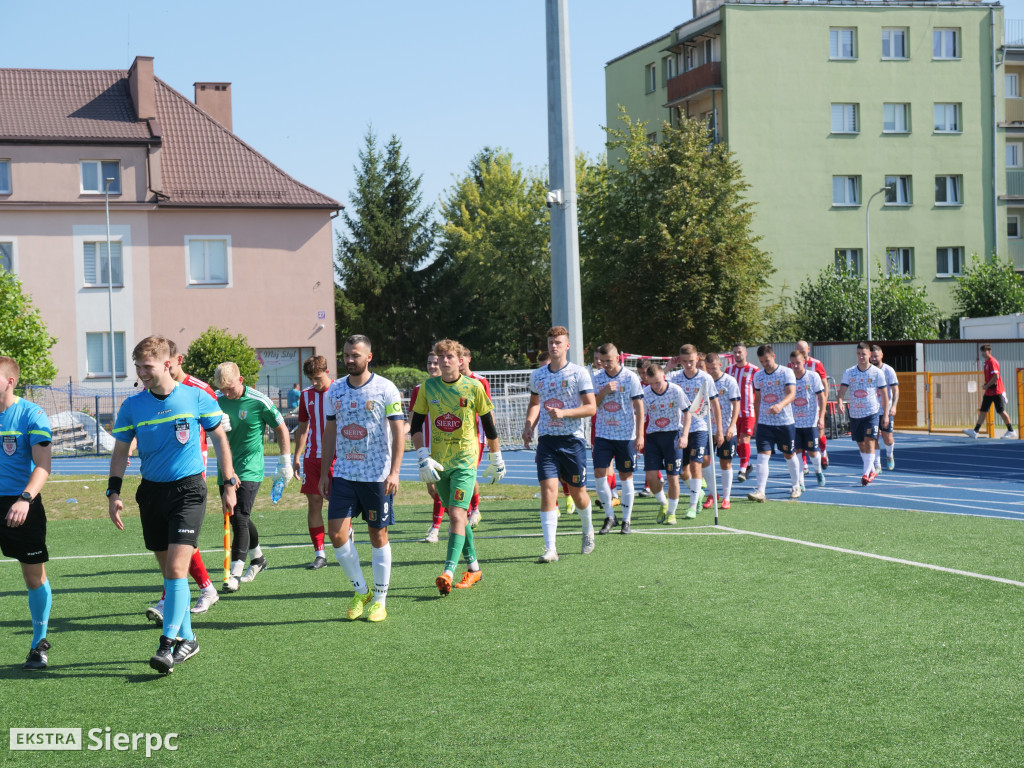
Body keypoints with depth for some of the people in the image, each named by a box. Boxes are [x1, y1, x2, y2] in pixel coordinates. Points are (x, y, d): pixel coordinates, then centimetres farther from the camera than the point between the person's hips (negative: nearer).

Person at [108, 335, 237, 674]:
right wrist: (113, 493, -2)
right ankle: (186, 638, 22)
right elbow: (120, 452, 9)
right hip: (151, 492, 4)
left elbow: (220, 439, 5)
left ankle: (168, 644, -13)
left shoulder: (196, 398, -5)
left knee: (176, 568, -15)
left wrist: (228, 484, 3)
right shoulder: (132, 406, 1)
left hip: (188, 489, -4)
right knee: (168, 570, 10)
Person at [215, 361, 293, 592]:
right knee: (236, 518, 14)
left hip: (250, 470, -6)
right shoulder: (218, 401, 1)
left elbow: (281, 429, 0)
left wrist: (285, 463, -1)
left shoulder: (259, 401, -11)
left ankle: (235, 573, -14)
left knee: (240, 518, -15)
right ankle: (257, 558, 35)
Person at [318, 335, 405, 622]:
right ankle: (360, 591, 13)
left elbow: (399, 431, -7)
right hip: (344, 474, 4)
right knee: (336, 533, -6)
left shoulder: (385, 389, -6)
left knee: (378, 536, 3)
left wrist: (394, 472, -16)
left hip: (377, 476, -4)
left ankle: (380, 600, 16)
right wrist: (324, 473, 12)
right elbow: (330, 433, 15)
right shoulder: (334, 391, 8)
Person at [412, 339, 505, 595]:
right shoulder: (428, 386, 2)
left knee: (457, 515, -16)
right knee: (456, 515, 13)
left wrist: (495, 459, 8)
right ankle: (473, 568, 26)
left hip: (465, 461, -4)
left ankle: (448, 572, -22)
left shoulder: (474, 387, -6)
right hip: (438, 463, 4)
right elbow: (416, 424, 5)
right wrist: (423, 456, -6)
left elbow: (488, 424, 3)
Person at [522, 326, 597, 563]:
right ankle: (550, 549, -15)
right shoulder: (537, 375, 10)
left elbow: (591, 407, -7)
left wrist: (564, 412, -20)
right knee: (548, 490, -12)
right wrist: (528, 426, 8)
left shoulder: (579, 373, -3)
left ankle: (588, 532, 40)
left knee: (578, 492, 9)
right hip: (547, 440, 2)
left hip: (572, 439, -2)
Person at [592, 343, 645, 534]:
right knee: (599, 474, -7)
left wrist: (640, 435, -9)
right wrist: (603, 392, -14)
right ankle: (609, 516, 7)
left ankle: (626, 520, 12)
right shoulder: (598, 378, 4)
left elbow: (639, 407, -4)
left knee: (626, 476, 3)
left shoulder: (630, 377, -5)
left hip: (626, 435, -3)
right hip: (603, 434, 3)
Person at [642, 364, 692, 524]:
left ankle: (671, 512, 16)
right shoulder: (645, 393, -6)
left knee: (673, 478, -1)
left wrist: (684, 435, -13)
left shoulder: (676, 391, -10)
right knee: (650, 476, -8)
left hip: (673, 435, -2)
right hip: (653, 436, 2)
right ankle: (663, 504, 19)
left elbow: (687, 413, -2)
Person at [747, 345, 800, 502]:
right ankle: (760, 491, -13)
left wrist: (780, 405, -40)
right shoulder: (758, 376, 7)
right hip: (764, 423, 3)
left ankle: (796, 486, 31)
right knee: (762, 455, -10)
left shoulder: (786, 372, -8)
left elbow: (791, 393, -21)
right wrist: (756, 423, 17)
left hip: (785, 422, -3)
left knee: (789, 455, 12)